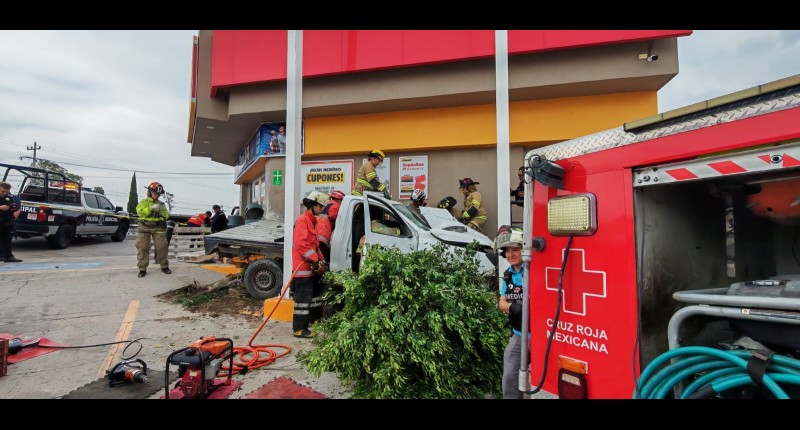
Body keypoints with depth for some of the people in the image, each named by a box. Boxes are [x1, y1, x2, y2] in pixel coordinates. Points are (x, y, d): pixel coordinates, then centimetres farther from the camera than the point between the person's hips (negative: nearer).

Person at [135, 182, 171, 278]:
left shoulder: (161, 204, 13)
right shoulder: (144, 201, 7)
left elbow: (166, 217, 6)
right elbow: (140, 212, -11)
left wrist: (163, 210, -13)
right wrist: (151, 208, -22)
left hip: (158, 228, 1)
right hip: (144, 227, -1)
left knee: (162, 247, -1)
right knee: (142, 248, 0)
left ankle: (164, 266, 11)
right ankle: (142, 269, 7)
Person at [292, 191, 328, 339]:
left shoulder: (312, 221, 17)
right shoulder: (302, 220, -14)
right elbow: (300, 243, -25)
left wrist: (321, 260, 11)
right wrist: (315, 260, -25)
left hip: (311, 266, 11)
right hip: (303, 267, -11)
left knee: (316, 293, 21)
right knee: (303, 298, -6)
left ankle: (314, 319, 36)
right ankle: (299, 329, 1)